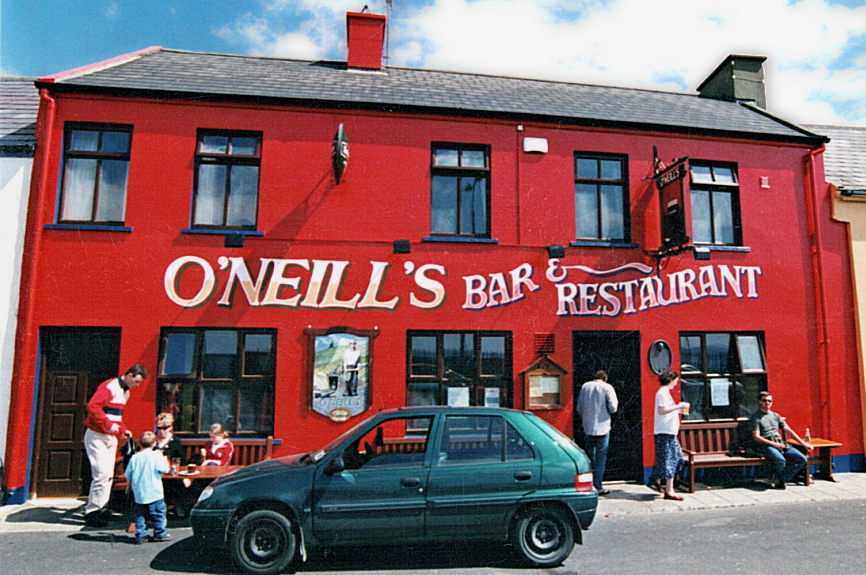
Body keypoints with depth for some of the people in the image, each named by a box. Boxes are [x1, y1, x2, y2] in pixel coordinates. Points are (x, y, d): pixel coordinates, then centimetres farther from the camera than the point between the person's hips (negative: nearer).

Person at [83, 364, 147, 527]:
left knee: (108, 475, 8)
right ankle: (91, 512, -1)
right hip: (97, 436, -9)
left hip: (111, 438, 9)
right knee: (102, 474, -12)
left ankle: (100, 509, 16)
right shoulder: (109, 387, -15)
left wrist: (123, 429, 9)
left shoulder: (125, 392, 14)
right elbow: (92, 406, -27)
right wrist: (109, 424, -29)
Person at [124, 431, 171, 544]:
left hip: (139, 493, 3)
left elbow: (128, 476, 7)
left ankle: (140, 535, 12)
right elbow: (165, 469, -11)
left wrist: (130, 485, 26)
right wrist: (164, 459, 5)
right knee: (158, 513, 7)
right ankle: (160, 533, 12)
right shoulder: (156, 456, -11)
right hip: (154, 493, -3)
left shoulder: (134, 458, 1)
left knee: (139, 515, 13)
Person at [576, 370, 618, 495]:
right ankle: (597, 487, 2)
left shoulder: (585, 386, 9)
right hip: (602, 426, -4)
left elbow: (579, 408, 10)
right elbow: (613, 407, -12)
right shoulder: (607, 387, -3)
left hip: (588, 427, 4)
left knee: (589, 456, 13)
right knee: (600, 457, 2)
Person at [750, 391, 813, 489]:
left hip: (781, 443, 6)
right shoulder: (755, 417, 4)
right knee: (781, 460, -34)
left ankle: (781, 479, -9)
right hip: (766, 445, -6)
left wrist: (803, 443, 12)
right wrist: (774, 444, -14)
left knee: (802, 459, -16)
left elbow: (788, 431, 21)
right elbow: (756, 437, -5)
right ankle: (777, 478, 0)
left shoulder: (776, 416, 23)